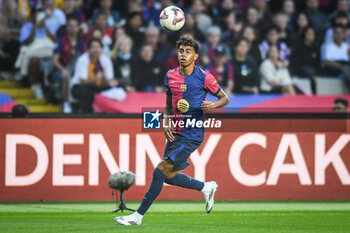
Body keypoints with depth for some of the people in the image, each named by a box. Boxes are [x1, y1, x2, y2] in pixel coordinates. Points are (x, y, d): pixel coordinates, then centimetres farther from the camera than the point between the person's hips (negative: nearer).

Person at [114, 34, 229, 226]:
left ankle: (138, 216, -6)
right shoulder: (171, 76, 5)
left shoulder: (204, 78, -10)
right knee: (169, 176, 12)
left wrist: (213, 105, -20)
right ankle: (206, 187, 34)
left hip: (192, 136, -7)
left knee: (160, 171, -13)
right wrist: (166, 124, -1)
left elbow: (225, 98, 1)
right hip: (175, 133, 7)